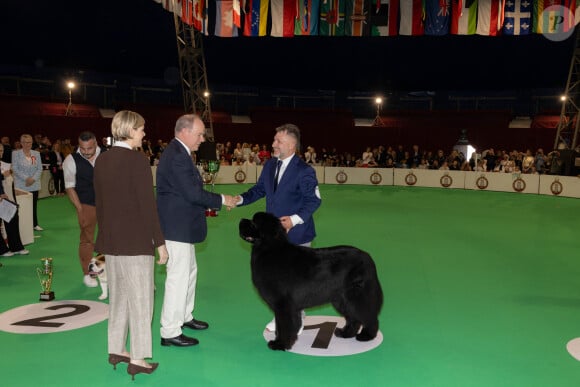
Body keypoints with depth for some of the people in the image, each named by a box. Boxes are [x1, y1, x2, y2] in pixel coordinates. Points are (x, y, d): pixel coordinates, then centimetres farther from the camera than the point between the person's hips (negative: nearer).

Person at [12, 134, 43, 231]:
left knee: (34, 205, 7)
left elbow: (40, 168, 5)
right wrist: (26, 178, -15)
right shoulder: (15, 153, 0)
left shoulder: (36, 153, 9)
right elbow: (15, 169, -5)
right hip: (21, 185, -3)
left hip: (34, 185, 3)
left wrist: (33, 179, -10)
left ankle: (34, 224, 15)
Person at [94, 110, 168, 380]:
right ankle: (137, 360, 9)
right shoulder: (137, 160, -16)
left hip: (111, 240, 8)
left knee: (118, 296, 18)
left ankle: (116, 350, 29)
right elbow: (147, 204, -17)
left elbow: (99, 203, 12)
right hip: (135, 241, -7)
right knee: (140, 298, 2)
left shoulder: (102, 160, 7)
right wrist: (160, 242, -12)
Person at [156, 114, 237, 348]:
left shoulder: (179, 153, 13)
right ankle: (170, 332, 6)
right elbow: (193, 193, -24)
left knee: (189, 270, 22)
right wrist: (222, 200, -13)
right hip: (177, 228, -11)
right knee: (178, 277, -4)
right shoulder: (177, 156, -21)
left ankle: (185, 316, 37)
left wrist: (211, 203, 6)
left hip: (182, 226, 11)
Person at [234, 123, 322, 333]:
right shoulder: (270, 165, 4)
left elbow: (314, 200, -16)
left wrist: (295, 219, -28)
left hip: (296, 233, -6)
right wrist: (241, 199, -6)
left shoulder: (304, 171, -17)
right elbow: (259, 189, 11)